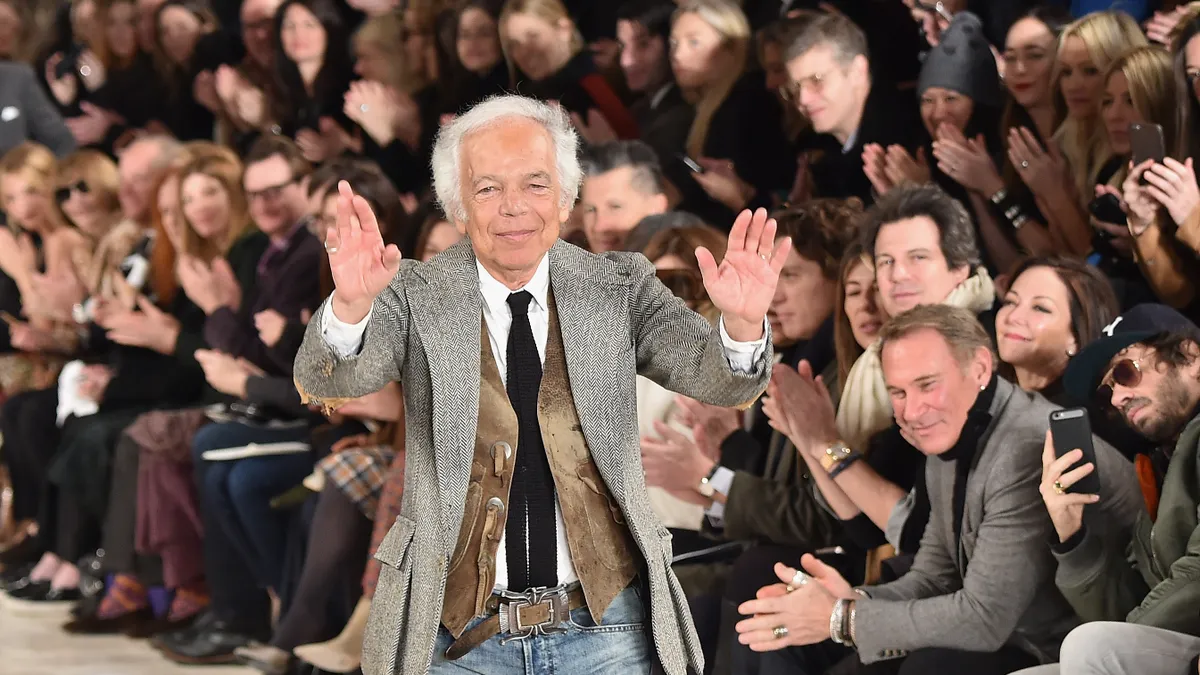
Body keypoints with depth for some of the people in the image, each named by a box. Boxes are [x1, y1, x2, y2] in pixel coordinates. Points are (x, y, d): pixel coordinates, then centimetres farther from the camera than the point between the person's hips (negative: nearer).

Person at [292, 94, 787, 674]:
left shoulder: (621, 288, 3)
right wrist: (349, 305, -37)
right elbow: (324, 385, -16)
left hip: (605, 628, 1)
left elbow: (722, 382, -8)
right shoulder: (416, 297, -1)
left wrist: (742, 321, -31)